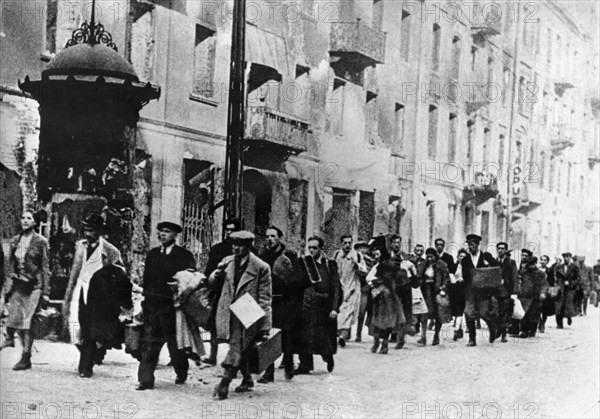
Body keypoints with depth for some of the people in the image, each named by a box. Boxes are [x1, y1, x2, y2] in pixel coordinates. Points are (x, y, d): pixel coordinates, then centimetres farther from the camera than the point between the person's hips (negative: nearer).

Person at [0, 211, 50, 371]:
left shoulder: (40, 241, -4)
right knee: (13, 317, 4)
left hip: (34, 285, -4)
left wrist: (46, 291, -7)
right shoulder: (15, 241, 9)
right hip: (18, 284, 4)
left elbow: (45, 267, -4)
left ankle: (26, 358, -2)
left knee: (27, 321, -7)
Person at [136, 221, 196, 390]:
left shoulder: (184, 256, -1)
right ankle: (146, 379, -3)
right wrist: (145, 300, 8)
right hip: (152, 305, 3)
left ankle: (181, 373, 30)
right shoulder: (152, 254, 13)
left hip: (172, 305, -3)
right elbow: (146, 279, 14)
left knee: (175, 343, 7)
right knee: (149, 343, -3)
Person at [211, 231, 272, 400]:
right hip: (229, 313, 5)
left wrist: (264, 326, -9)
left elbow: (264, 299, -6)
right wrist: (216, 275, -14)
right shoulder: (227, 261, 7)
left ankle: (224, 384, -11)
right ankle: (247, 380, 30)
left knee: (237, 348, -12)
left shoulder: (261, 267, -8)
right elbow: (211, 280, 11)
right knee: (240, 349, 15)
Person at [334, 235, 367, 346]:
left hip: (352, 288, -3)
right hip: (338, 287, 3)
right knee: (337, 308, 3)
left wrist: (356, 264, -18)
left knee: (348, 309, -15)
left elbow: (364, 272, -2)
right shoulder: (336, 255, 9)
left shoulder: (357, 256, 1)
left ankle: (343, 334, -26)